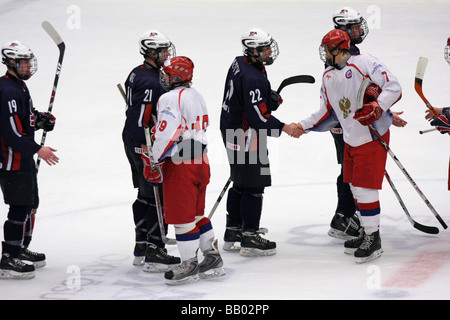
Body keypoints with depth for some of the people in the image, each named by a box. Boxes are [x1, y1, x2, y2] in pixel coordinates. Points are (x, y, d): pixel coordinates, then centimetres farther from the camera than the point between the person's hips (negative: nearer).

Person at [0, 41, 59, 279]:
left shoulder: (19, 86, 14)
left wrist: (41, 119, 7)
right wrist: (38, 150, -24)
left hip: (23, 158, 11)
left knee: (29, 204, 20)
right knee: (20, 207, -11)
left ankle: (20, 249, 32)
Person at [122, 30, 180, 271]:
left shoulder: (137, 74, 12)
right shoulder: (150, 82, -21)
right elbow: (142, 121, -25)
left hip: (133, 143, 11)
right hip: (145, 146, -11)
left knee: (145, 195, 17)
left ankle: (141, 248, 25)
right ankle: (154, 254, -5)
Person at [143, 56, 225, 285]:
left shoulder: (171, 98, -15)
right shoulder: (196, 96, 15)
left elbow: (167, 133, -22)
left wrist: (154, 161, -12)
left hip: (180, 164, -9)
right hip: (200, 160, 10)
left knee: (181, 216, -2)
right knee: (197, 213, 18)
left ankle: (189, 265, 2)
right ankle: (213, 259, 21)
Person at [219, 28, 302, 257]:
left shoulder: (239, 63, 6)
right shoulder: (253, 79, -26)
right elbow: (259, 117, -26)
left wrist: (272, 99, 8)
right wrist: (284, 128, -18)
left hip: (232, 130, 10)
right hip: (246, 136, -10)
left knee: (240, 183, 18)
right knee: (254, 186, -3)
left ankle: (232, 234, 27)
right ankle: (249, 238, 1)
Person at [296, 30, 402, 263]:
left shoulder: (363, 63, -14)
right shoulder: (328, 76, 11)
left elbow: (393, 87, -19)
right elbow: (328, 113, 18)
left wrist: (376, 108, -31)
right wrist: (303, 126, 12)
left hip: (372, 137, -8)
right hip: (350, 140, 8)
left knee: (365, 187, -9)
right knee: (355, 187, 13)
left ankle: (374, 241, 1)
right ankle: (366, 234, 27)